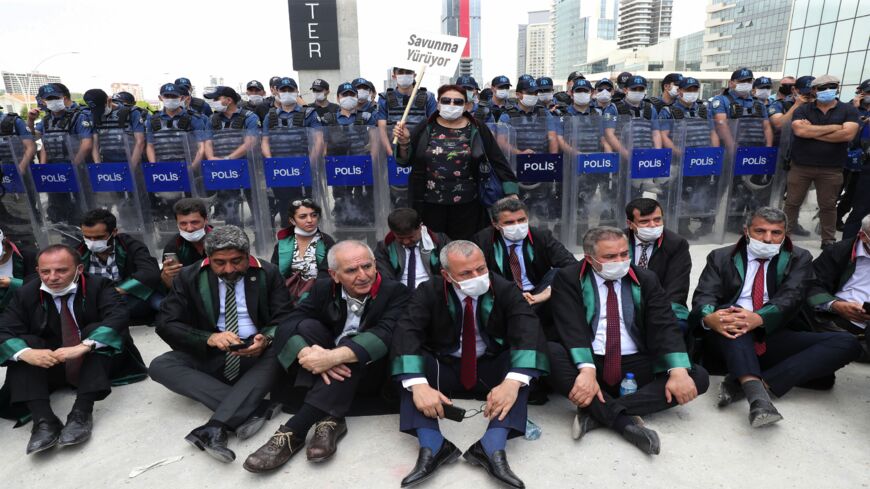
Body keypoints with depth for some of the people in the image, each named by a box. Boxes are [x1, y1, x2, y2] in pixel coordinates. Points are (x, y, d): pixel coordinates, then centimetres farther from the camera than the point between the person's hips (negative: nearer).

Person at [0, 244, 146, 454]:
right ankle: (44, 421, -34)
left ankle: (82, 413, -34)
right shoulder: (25, 294, -1)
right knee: (23, 343, -20)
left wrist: (83, 346, -41)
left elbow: (118, 317, -26)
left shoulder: (98, 286, -10)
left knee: (95, 329, -28)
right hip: (49, 367, 3)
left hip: (97, 363, -3)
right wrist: (26, 353, -33)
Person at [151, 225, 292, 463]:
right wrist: (209, 338, -25)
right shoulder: (189, 277, -1)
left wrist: (266, 338, -30)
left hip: (256, 354, -1)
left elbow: (284, 318, -6)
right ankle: (254, 409, -35)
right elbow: (166, 324, -7)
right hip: (209, 355, 2)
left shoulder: (268, 274, -3)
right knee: (160, 366, -23)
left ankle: (215, 428, -38)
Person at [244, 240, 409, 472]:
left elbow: (385, 335, -29)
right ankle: (327, 419, -31)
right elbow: (288, 325, -14)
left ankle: (293, 431, -35)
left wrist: (334, 357, -42)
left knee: (350, 353, -34)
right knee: (309, 326, -23)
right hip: (325, 371, 3)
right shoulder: (323, 288, -4)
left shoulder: (395, 292, -13)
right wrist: (309, 355, -36)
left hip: (369, 371, -3)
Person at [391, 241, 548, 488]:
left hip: (492, 369, 0)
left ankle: (492, 447, -35)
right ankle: (433, 447, -32)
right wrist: (418, 385, -43)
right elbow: (406, 333, -26)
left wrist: (512, 382, -45)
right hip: (444, 368, 0)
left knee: (523, 367, -29)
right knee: (408, 365, -27)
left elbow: (528, 333, -27)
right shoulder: (429, 291, -13)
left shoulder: (506, 289, -13)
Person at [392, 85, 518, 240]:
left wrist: (511, 193, -6)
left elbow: (498, 161, 0)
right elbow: (405, 161, 6)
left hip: (467, 204, 0)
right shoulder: (425, 129, 2)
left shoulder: (478, 130, 0)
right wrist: (404, 142, -14)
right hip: (429, 204, 1)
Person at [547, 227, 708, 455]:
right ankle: (626, 422, -30)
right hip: (589, 363, -3)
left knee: (698, 376, -17)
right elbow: (572, 328, -15)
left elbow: (665, 327, -4)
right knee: (549, 352, -31)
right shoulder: (568, 279, -3)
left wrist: (678, 371, -21)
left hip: (636, 367, 4)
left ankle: (598, 413, -25)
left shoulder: (646, 280, 7)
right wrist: (586, 370, -31)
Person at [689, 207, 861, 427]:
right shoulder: (721, 257, 10)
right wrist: (709, 317, -29)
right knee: (731, 316, -32)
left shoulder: (799, 259, 12)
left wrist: (758, 318, -29)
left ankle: (750, 382, -32)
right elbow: (704, 295, -3)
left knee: (848, 343, -19)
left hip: (774, 339, 2)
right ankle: (756, 394, -46)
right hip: (732, 342, -1)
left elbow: (790, 297, -7)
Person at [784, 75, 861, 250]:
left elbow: (848, 134, -13)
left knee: (828, 205, 9)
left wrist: (812, 132, -12)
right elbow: (799, 131, -16)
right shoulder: (802, 110, 2)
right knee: (792, 202, 6)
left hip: (831, 169, 1)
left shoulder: (849, 110, 3)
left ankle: (829, 240, 19)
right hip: (801, 166, 0)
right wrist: (833, 127, -13)